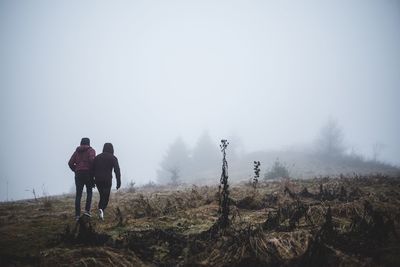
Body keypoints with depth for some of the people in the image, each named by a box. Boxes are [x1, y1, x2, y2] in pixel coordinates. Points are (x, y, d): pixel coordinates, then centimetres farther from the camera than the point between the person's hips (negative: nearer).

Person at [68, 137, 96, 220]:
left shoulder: (77, 151, 15)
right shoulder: (91, 150, 3)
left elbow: (70, 163, 5)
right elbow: (92, 160, -16)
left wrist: (76, 170, 14)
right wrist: (93, 170, -7)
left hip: (78, 174, 3)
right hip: (88, 173, -3)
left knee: (78, 194, 3)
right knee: (89, 192, 14)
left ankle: (77, 214, -3)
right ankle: (87, 210, -1)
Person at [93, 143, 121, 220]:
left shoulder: (97, 157, 14)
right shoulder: (113, 158, 2)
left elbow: (92, 169, 11)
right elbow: (117, 170, -8)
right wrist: (118, 182, -10)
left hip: (98, 180, 4)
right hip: (107, 180, -4)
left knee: (102, 196, 19)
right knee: (105, 197, 0)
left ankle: (101, 209, 8)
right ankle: (101, 209, -25)